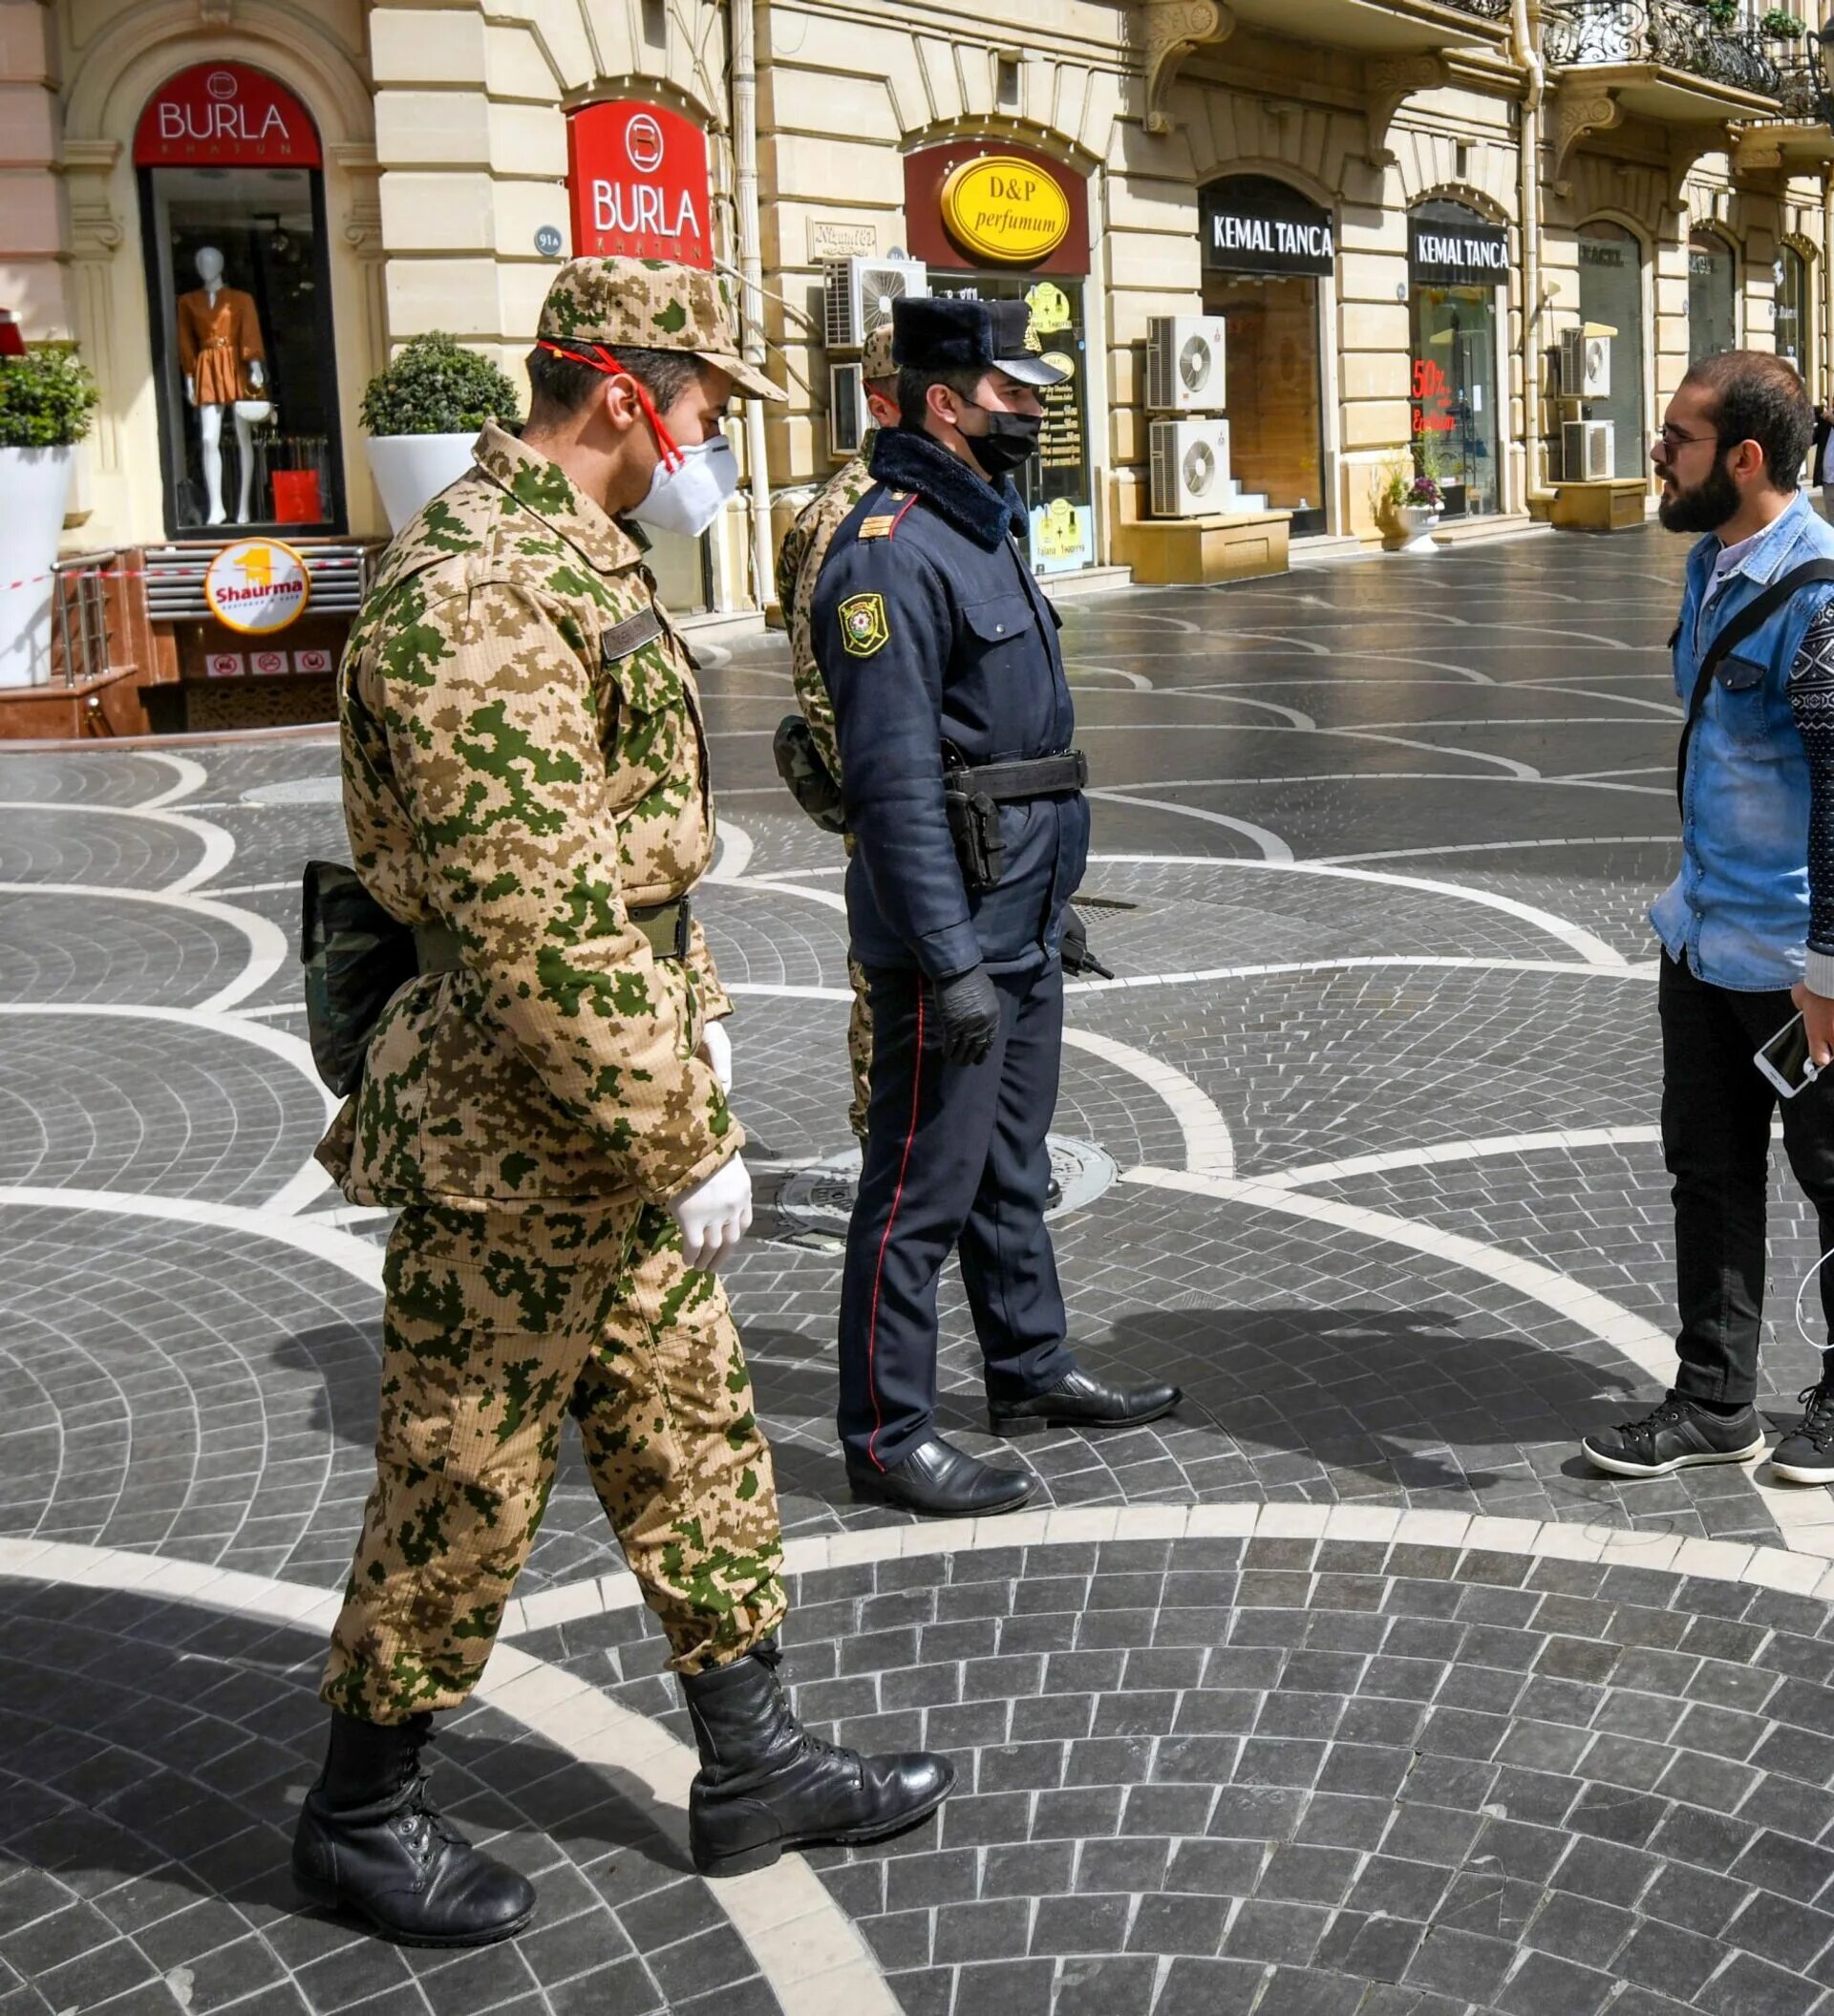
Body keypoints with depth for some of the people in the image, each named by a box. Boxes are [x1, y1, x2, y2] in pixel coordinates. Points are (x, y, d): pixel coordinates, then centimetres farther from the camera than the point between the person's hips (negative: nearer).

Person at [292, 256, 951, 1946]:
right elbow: (534, 929, -28)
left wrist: (689, 1030, 21)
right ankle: (363, 1813, 25)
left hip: (608, 1111, 10)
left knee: (694, 1437, 17)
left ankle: (753, 1769, 31)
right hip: (514, 1147, -10)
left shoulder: (583, 561, 12)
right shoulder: (479, 598, -23)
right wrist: (683, 1139, -23)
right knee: (464, 1486, 5)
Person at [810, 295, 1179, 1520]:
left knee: (1011, 1165, 20)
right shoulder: (893, 553, -17)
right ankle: (889, 1437, 7)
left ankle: (1032, 1369, 34)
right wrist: (951, 958, -25)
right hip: (947, 933, -10)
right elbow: (895, 778, -23)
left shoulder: (988, 531, 15)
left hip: (1021, 927, 10)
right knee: (923, 1187, -2)